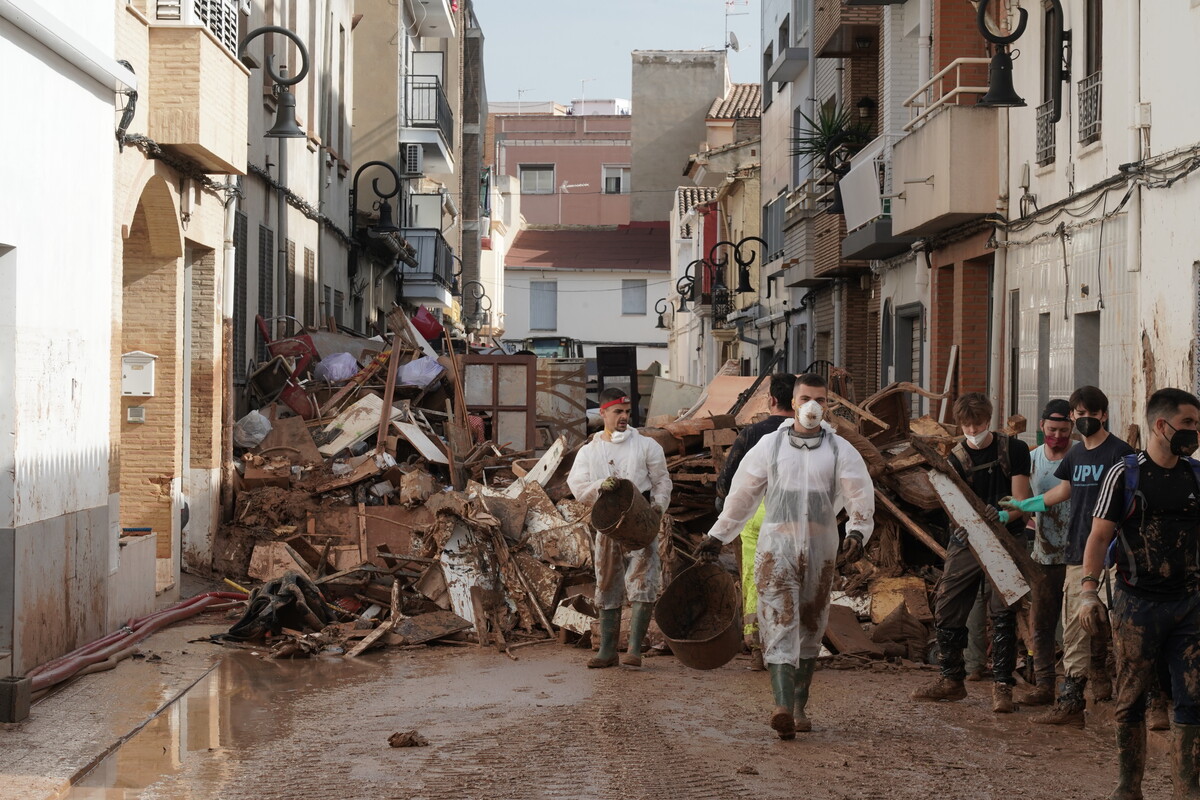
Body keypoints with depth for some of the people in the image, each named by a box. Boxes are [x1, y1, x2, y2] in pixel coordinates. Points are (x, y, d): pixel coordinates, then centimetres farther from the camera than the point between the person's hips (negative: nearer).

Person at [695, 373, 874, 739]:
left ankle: (799, 706, 18)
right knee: (779, 624, -14)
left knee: (810, 628, 9)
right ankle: (782, 708, -26)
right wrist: (718, 535, 18)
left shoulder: (840, 451, 7)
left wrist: (857, 532, -15)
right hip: (776, 544, -2)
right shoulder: (769, 445, 7)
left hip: (820, 549, 2)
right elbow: (742, 493, 14)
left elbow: (861, 498, 4)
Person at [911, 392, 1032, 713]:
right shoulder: (957, 459, -2)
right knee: (946, 611, 3)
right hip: (967, 542, 2)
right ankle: (952, 680, 19)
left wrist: (1003, 516, -30)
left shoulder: (1013, 449, -5)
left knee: (1003, 614, -7)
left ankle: (1002, 686, 2)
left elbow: (1020, 500, -9)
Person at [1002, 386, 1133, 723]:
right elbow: (1062, 492, 30)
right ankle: (1071, 701, 9)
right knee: (1075, 628, 6)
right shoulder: (1075, 455, 17)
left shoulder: (1119, 452, -5)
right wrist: (1021, 505, 35)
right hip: (1077, 553, 7)